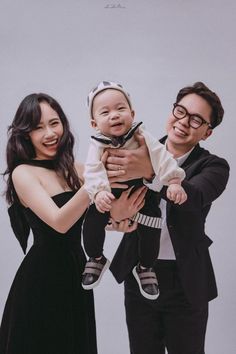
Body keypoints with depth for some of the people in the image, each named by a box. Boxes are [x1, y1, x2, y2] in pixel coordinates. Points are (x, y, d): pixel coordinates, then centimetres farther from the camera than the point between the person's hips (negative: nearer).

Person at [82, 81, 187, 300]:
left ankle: (145, 267, 11)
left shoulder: (141, 136, -16)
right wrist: (98, 191, -45)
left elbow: (161, 157, -22)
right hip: (110, 194, 0)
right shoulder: (98, 144, -16)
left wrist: (174, 182, -34)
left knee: (151, 229, -16)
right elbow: (93, 170, -26)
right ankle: (96, 259, 12)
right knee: (92, 221, -17)